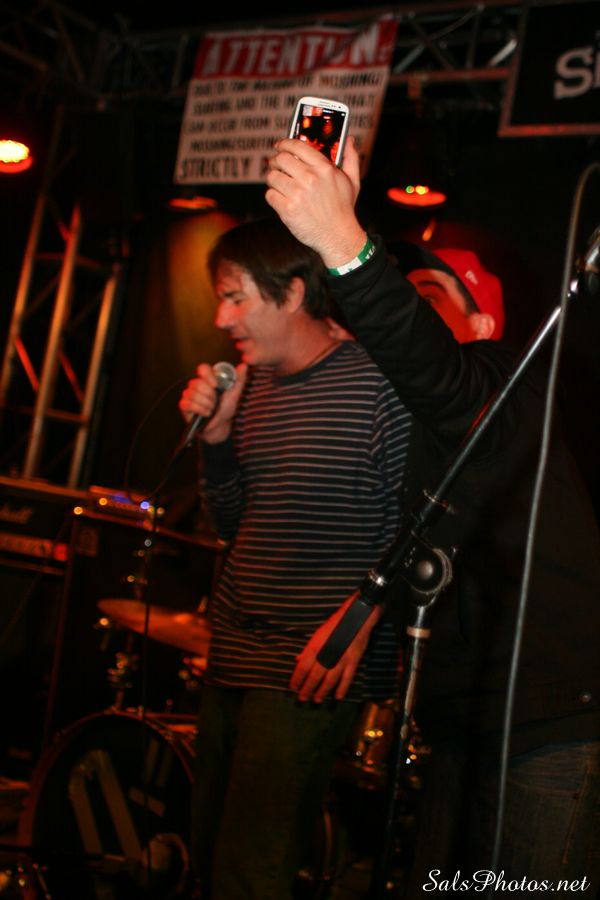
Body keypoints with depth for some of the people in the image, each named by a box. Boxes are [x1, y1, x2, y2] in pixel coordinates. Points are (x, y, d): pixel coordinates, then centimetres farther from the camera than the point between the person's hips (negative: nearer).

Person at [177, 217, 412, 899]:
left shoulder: (377, 383, -11)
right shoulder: (253, 386, 12)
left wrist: (361, 618, -20)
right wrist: (215, 436, 2)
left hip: (316, 669, -8)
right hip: (234, 656, 8)